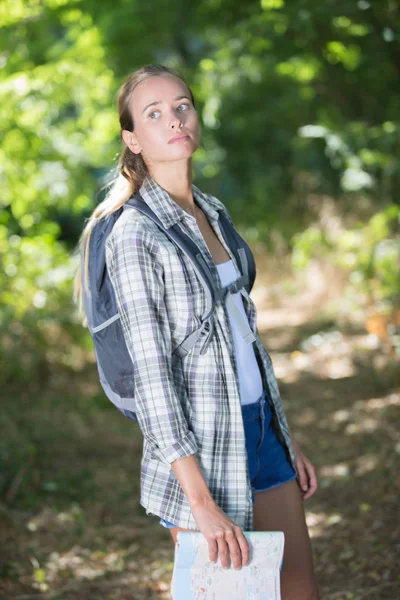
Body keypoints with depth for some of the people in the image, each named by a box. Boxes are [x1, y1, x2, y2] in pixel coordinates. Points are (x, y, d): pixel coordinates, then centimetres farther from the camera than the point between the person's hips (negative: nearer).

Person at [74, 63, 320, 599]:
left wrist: (289, 441, 15)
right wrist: (201, 503, -23)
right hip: (197, 441, -7)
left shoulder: (213, 212, 9)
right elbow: (150, 372, -20)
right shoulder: (135, 235, -15)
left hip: (259, 424, 7)